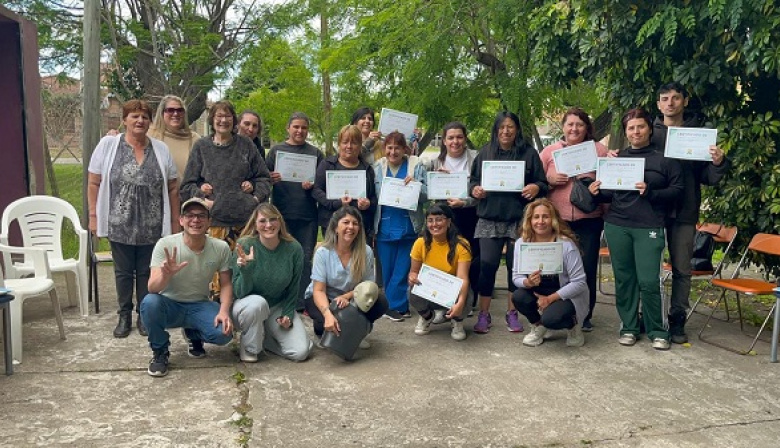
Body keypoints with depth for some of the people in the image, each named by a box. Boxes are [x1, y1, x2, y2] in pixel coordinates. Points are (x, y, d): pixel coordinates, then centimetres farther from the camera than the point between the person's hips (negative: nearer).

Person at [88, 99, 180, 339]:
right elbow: (93, 183, 1)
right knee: (123, 271, 10)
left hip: (152, 226, 1)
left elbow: (172, 188, 6)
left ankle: (144, 316, 24)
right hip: (120, 224, -1)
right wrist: (93, 215, -2)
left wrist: (175, 220, 4)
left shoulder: (161, 149, 4)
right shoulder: (108, 145, -1)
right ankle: (124, 316, 24)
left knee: (146, 272, 10)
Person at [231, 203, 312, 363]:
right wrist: (245, 269, -36)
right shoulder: (245, 245, -19)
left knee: (301, 352, -14)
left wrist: (288, 314, -10)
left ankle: (263, 336, 14)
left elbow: (293, 288, 1)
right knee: (258, 302, -38)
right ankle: (248, 347, -9)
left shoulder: (294, 248, -12)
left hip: (278, 307, 3)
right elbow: (240, 293, -19)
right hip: (248, 307, -2)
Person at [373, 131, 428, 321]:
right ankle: (399, 306, 20)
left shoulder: (416, 165, 0)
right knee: (387, 270, 7)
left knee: (403, 269, 3)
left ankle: (393, 305, 15)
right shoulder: (377, 167, 6)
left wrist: (415, 184, -20)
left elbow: (427, 194, -2)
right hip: (385, 227, 2)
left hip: (409, 227, -2)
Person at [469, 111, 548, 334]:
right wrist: (474, 189, -8)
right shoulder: (485, 152, 10)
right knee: (487, 265, -1)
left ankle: (512, 313, 21)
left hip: (518, 220, 0)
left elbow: (542, 183, 5)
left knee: (515, 266, 7)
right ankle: (483, 314, 10)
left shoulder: (529, 153, 5)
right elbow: (472, 180, 13)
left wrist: (536, 188, -16)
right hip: (489, 219, 1)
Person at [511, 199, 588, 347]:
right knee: (518, 296, -26)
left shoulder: (566, 244, -21)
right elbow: (516, 276, -6)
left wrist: (550, 298, -24)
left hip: (566, 296, -4)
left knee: (550, 318, -32)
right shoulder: (521, 243, -10)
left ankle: (573, 325, 7)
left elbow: (580, 282, -20)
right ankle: (538, 327, 6)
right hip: (537, 293, 4)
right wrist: (528, 282, -30)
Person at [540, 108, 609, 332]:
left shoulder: (599, 150, 5)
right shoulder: (549, 151, 8)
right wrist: (549, 181, -9)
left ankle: (585, 315, 18)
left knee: (587, 268, 4)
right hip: (556, 220, 1)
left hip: (589, 220, 0)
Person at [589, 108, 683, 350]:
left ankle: (657, 331, 11)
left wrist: (650, 192, -16)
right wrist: (597, 193, -3)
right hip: (617, 226, 3)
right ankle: (628, 327, 18)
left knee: (649, 281, -6)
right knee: (624, 279, 6)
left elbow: (677, 190, -1)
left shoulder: (665, 158, 4)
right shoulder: (617, 158, 14)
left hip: (649, 228, -3)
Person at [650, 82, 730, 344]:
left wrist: (718, 163, -17)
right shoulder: (650, 132, 4)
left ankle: (677, 320, 17)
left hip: (684, 212, 0)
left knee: (682, 269, 6)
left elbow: (707, 178, 3)